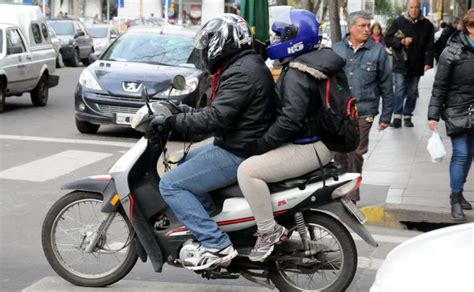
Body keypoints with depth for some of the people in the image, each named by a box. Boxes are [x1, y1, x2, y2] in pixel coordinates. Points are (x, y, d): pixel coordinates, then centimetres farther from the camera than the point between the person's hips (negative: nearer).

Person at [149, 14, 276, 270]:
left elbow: (217, 118, -28)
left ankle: (216, 244, -16)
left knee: (170, 184, -12)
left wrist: (172, 121, -21)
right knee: (183, 164, 26)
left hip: (238, 155, -11)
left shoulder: (242, 72, -20)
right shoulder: (246, 64, 13)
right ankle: (212, 217, 24)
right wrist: (185, 112, 16)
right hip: (237, 144, 11)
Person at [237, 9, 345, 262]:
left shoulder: (297, 73, -20)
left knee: (248, 170, -20)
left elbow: (290, 120, -28)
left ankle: (269, 231, -15)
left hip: (309, 147, -11)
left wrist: (260, 144, -19)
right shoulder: (315, 62, 13)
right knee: (256, 163, 25)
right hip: (316, 140, 11)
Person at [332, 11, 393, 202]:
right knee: (339, 154, 9)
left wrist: (386, 116, 2)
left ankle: (351, 197, 13)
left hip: (363, 113, -2)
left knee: (355, 155, 1)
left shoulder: (378, 51, 0)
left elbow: (386, 86, 3)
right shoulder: (336, 49, 6)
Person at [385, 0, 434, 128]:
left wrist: (428, 62, -9)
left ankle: (407, 116, 18)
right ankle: (397, 116, -8)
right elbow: (387, 40, 1)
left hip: (417, 65, 2)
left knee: (412, 92, 9)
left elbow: (430, 46, 1)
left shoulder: (427, 25, 2)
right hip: (400, 64, -2)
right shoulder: (399, 22, 0)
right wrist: (402, 41, -13)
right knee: (399, 90, -9)